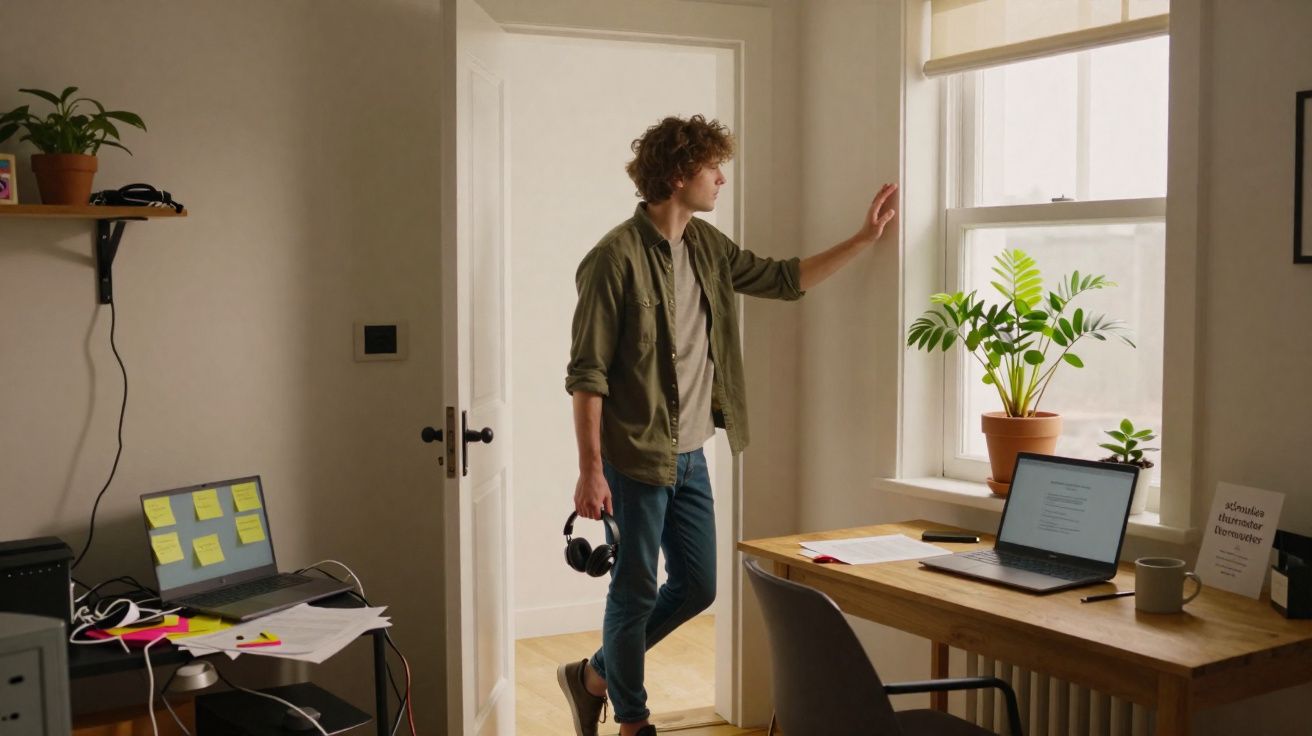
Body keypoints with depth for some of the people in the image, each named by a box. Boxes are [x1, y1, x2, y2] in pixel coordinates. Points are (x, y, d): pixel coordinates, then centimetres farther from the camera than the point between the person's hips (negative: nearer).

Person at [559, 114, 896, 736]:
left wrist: (863, 239, 16)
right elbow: (586, 373, -16)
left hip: (690, 456, 8)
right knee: (636, 592, 5)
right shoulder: (616, 257, -15)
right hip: (636, 458, -8)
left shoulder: (707, 246, 8)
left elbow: (784, 279, 20)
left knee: (697, 586, 14)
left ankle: (593, 676, 31)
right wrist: (590, 470, -18)